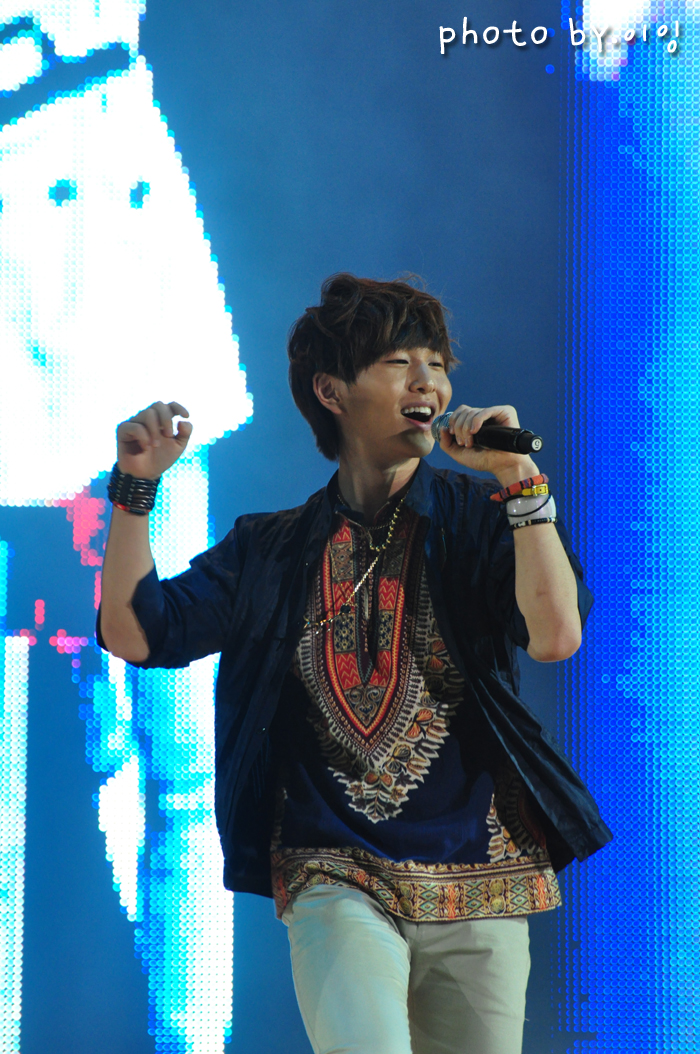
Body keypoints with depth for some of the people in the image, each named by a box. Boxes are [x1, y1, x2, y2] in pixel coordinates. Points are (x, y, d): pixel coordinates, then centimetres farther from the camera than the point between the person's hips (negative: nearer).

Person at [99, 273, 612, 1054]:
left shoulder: (481, 517, 4)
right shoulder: (271, 550, 10)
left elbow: (556, 635, -12)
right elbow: (132, 632, 6)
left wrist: (521, 480, -17)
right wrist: (135, 486, -2)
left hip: (476, 886, 1)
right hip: (335, 880, -1)